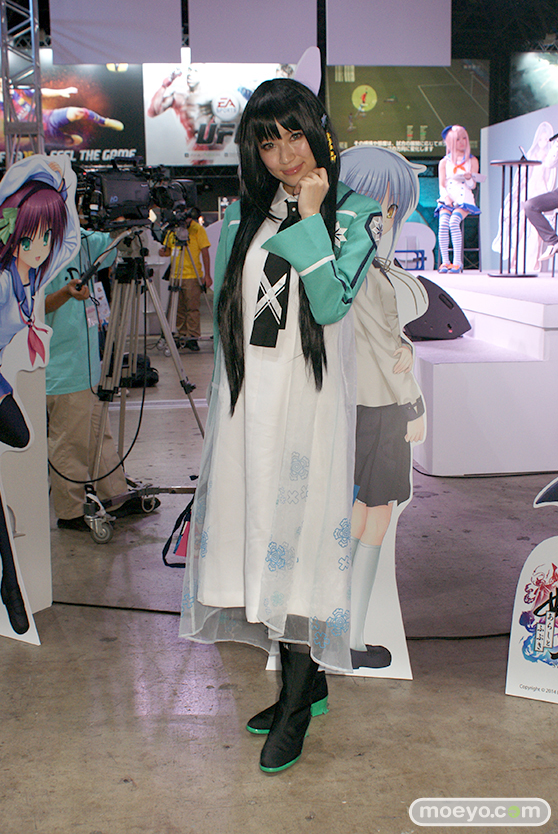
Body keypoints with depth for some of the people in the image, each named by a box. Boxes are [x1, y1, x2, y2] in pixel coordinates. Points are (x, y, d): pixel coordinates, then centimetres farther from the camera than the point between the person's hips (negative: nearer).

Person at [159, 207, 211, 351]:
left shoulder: (197, 229, -3)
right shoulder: (172, 229, 9)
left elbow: (205, 252, -4)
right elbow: (168, 249, 18)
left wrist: (207, 275, -9)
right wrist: (164, 252, -7)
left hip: (193, 276, -4)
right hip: (175, 276, 4)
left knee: (193, 308, -6)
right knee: (179, 309, 7)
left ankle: (192, 337, -2)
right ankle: (182, 338, 14)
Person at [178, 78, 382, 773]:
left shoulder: (354, 213, 0)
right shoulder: (243, 214, 13)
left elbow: (331, 304, -14)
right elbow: (224, 308, 16)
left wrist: (310, 217, -14)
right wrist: (224, 396, 13)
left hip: (309, 398, -5)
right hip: (247, 396, 5)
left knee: (298, 532, -4)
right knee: (256, 528, 7)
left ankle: (296, 706, 9)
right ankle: (305, 680, 23)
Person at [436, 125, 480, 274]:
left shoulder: (472, 161, 12)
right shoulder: (444, 162, 15)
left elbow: (473, 186, 7)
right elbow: (442, 185, 8)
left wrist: (469, 178, -16)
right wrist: (446, 197, -12)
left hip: (464, 200, -2)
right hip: (447, 200, 2)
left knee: (454, 221, -32)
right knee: (443, 223, -29)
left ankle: (457, 262, -29)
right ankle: (445, 261, -25)